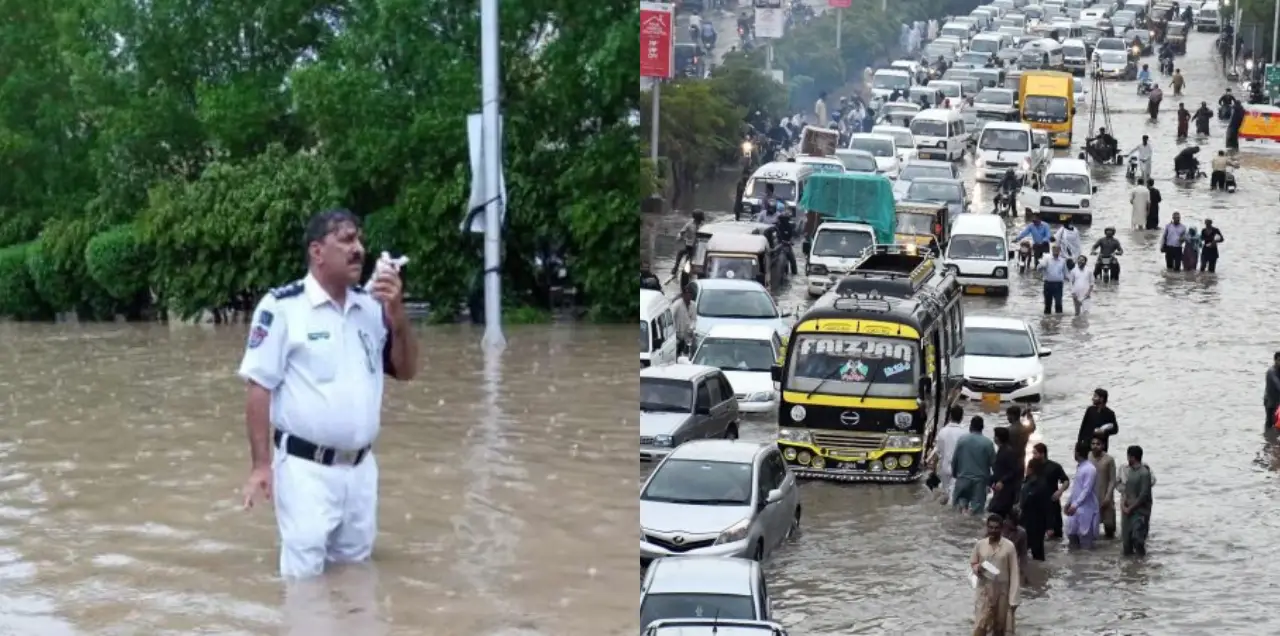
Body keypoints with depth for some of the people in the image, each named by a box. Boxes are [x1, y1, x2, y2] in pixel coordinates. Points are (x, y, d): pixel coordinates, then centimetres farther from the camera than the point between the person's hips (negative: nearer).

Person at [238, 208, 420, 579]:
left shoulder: (372, 306, 7)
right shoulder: (282, 307, -10)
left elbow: (406, 371, 9)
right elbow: (259, 388, -9)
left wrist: (397, 313, -8)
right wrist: (261, 465, -12)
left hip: (361, 468, 6)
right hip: (306, 470, -6)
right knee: (304, 578, -3)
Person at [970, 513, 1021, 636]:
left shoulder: (1009, 546, -8)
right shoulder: (980, 544, -2)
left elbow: (1014, 573, -6)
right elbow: (972, 563, 12)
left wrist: (1013, 599, -9)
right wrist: (977, 568, -14)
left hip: (1002, 591, 0)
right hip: (984, 591, 0)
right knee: (980, 626, -9)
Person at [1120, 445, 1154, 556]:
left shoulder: (1144, 473, -14)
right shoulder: (1130, 471, 11)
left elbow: (1144, 495, -17)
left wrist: (1130, 508, -13)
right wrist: (1123, 504, -2)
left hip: (1140, 511, -8)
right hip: (1129, 510, 8)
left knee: (1137, 537, -13)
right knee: (1126, 539, 7)